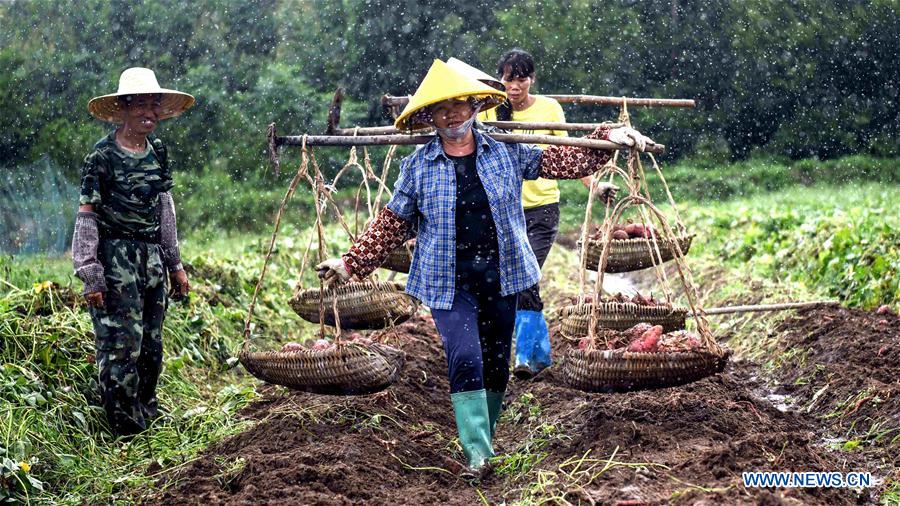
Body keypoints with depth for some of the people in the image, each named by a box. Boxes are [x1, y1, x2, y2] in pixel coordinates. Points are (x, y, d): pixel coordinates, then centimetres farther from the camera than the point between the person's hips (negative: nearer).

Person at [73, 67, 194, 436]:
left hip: (152, 260, 7)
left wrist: (175, 264, 18)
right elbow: (87, 216, -9)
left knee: (151, 347, 12)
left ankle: (148, 416, 25)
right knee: (121, 349, -5)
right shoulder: (103, 156, -10)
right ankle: (128, 431, 3)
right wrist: (90, 274, -13)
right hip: (116, 261, -7)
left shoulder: (157, 153, 10)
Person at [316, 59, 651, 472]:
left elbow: (566, 162, 7)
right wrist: (351, 263, 1)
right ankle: (477, 453, -15)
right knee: (464, 358, -18)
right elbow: (391, 224, 5)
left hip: (500, 276, 3)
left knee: (496, 363, 10)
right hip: (449, 282, -2)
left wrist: (607, 138, -3)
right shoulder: (417, 166, 0)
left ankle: (485, 440, 28)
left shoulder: (507, 153, 3)